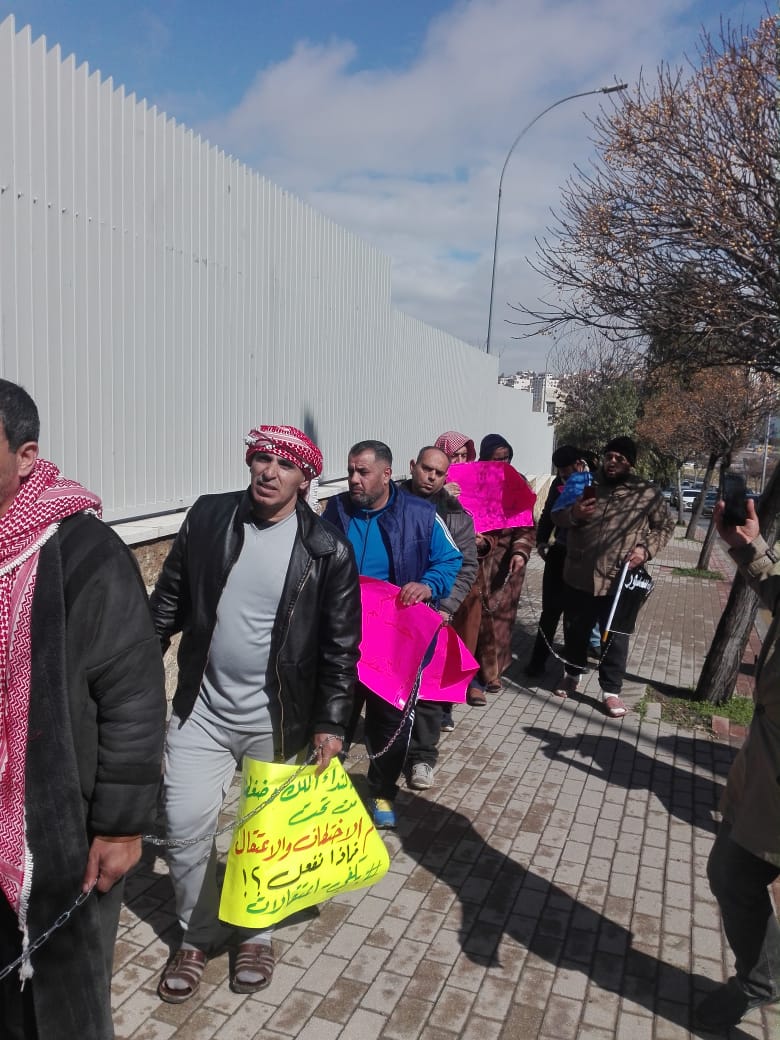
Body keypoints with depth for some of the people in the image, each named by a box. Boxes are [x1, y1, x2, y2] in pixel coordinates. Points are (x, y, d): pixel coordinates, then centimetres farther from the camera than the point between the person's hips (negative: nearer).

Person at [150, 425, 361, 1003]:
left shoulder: (328, 550, -11)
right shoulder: (207, 518, -3)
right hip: (202, 710, 2)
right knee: (186, 827, 4)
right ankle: (199, 936, 30)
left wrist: (331, 724, -8)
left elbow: (342, 645, -6)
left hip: (278, 719, -2)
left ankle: (256, 933, 39)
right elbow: (169, 602, 6)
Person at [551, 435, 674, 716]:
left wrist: (647, 549, -10)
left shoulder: (647, 494, -1)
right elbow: (557, 516, 8)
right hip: (578, 577, 2)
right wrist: (572, 513, -15)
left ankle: (611, 690, 21)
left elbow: (665, 526, 8)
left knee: (615, 638, 6)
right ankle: (572, 674, 40)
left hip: (619, 582, -2)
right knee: (575, 630, 17)